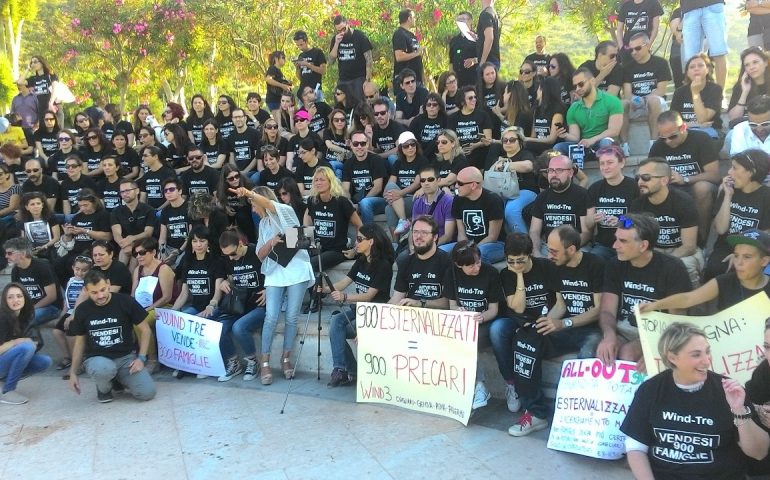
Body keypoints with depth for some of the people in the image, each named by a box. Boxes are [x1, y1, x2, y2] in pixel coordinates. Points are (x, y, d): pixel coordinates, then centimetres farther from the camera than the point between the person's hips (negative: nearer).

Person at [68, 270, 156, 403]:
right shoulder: (82, 310, 0)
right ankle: (104, 388, 1)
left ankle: (118, 379, 13)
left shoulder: (126, 302, -9)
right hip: (97, 358, 0)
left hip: (126, 356, 0)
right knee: (104, 369, -39)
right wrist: (73, 372, 8)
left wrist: (141, 358, -10)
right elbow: (79, 342, 12)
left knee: (147, 393, -20)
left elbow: (145, 330, 0)